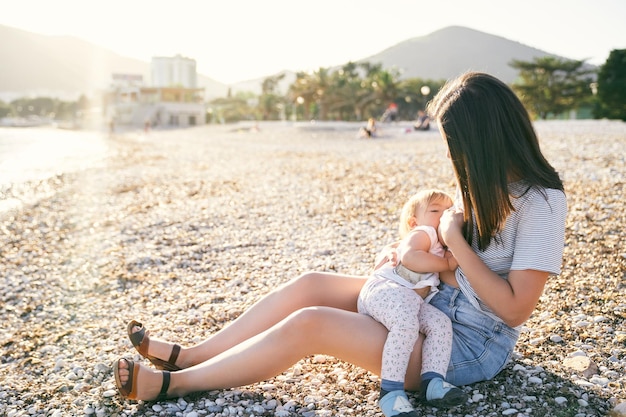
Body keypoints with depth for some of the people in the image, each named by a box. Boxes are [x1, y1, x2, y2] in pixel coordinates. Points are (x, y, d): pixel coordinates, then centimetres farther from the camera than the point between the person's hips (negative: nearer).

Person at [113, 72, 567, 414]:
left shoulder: (540, 200, -19)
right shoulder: (490, 184, 8)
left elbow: (515, 309, -22)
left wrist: (456, 242, -20)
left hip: (472, 346, -9)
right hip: (437, 303, 9)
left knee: (308, 323, -20)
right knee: (309, 284, -1)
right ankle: (188, 355, 9)